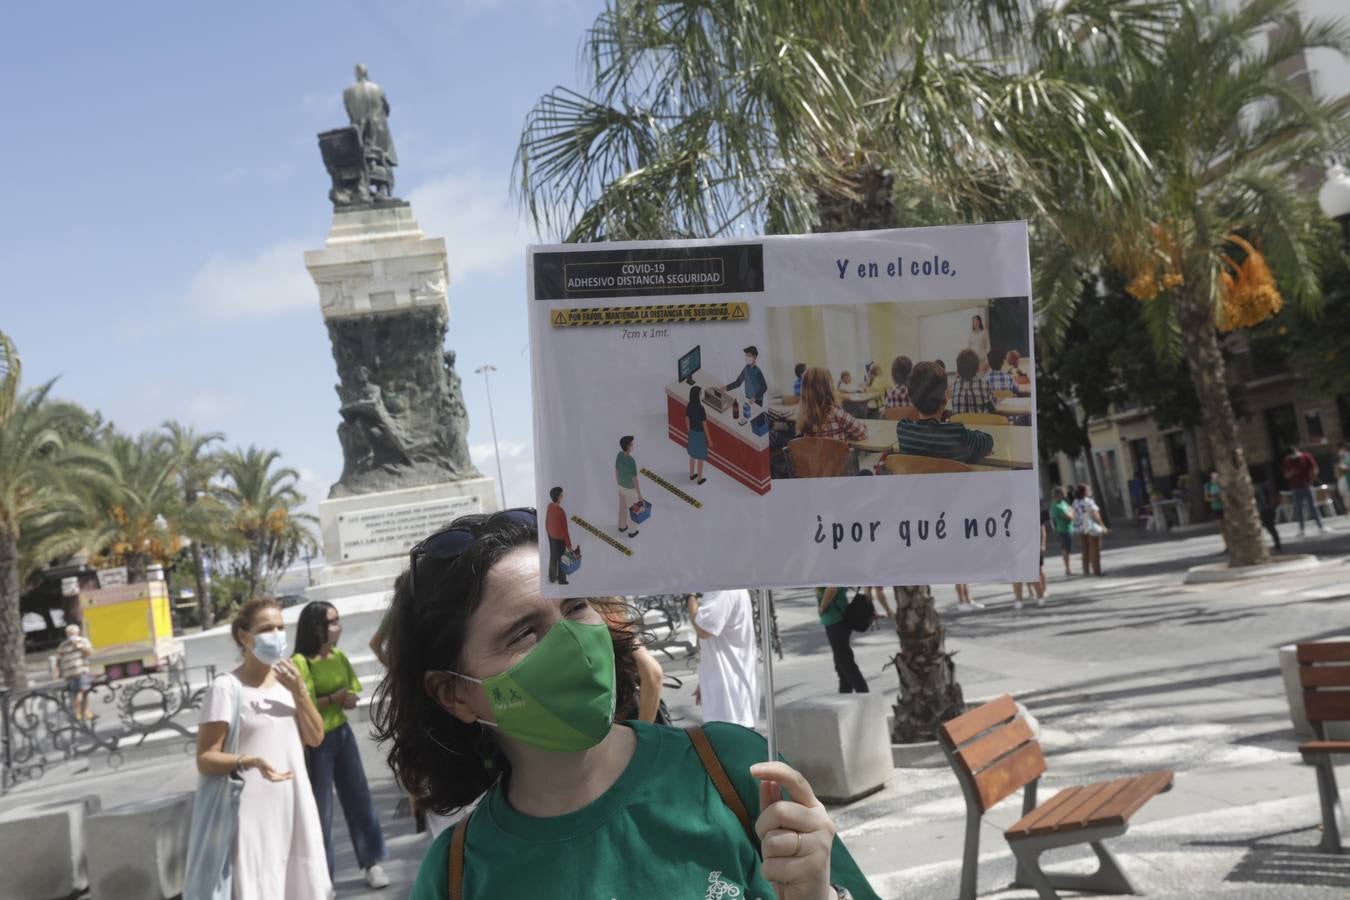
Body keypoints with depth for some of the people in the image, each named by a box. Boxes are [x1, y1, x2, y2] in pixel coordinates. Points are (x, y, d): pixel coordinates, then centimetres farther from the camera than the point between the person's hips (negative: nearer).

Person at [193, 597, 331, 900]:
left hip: (295, 804, 6)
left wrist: (299, 691, -8)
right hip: (255, 813, -6)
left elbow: (315, 738, 5)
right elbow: (205, 759, -11)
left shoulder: (287, 678, 6)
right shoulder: (226, 688, -11)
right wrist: (250, 762, -28)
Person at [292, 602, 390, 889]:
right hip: (316, 742, -6)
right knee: (320, 809, 3)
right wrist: (336, 698, -17)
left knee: (359, 798, 11)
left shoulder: (339, 656, 3)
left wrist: (348, 698, -11)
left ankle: (371, 863, 22)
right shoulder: (300, 662, -17)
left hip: (343, 734, 6)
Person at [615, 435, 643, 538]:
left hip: (621, 486, 6)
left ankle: (622, 527, 51)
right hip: (630, 489, -6)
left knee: (623, 507, 29)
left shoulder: (619, 455, -16)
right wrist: (640, 495, -17)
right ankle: (632, 531, 39)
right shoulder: (632, 461, -41)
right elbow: (635, 480, -31)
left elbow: (616, 471, 0)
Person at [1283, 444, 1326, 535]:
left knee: (1313, 506, 0)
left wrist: (1311, 479, -6)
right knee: (1298, 509, 1)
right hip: (1296, 488, 1)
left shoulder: (1306, 457, -3)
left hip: (1307, 486, -1)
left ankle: (1320, 526, 6)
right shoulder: (1287, 461, 0)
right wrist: (1291, 473, -17)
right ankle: (1301, 529, 6)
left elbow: (1314, 468, 3)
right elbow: (1286, 475, 4)